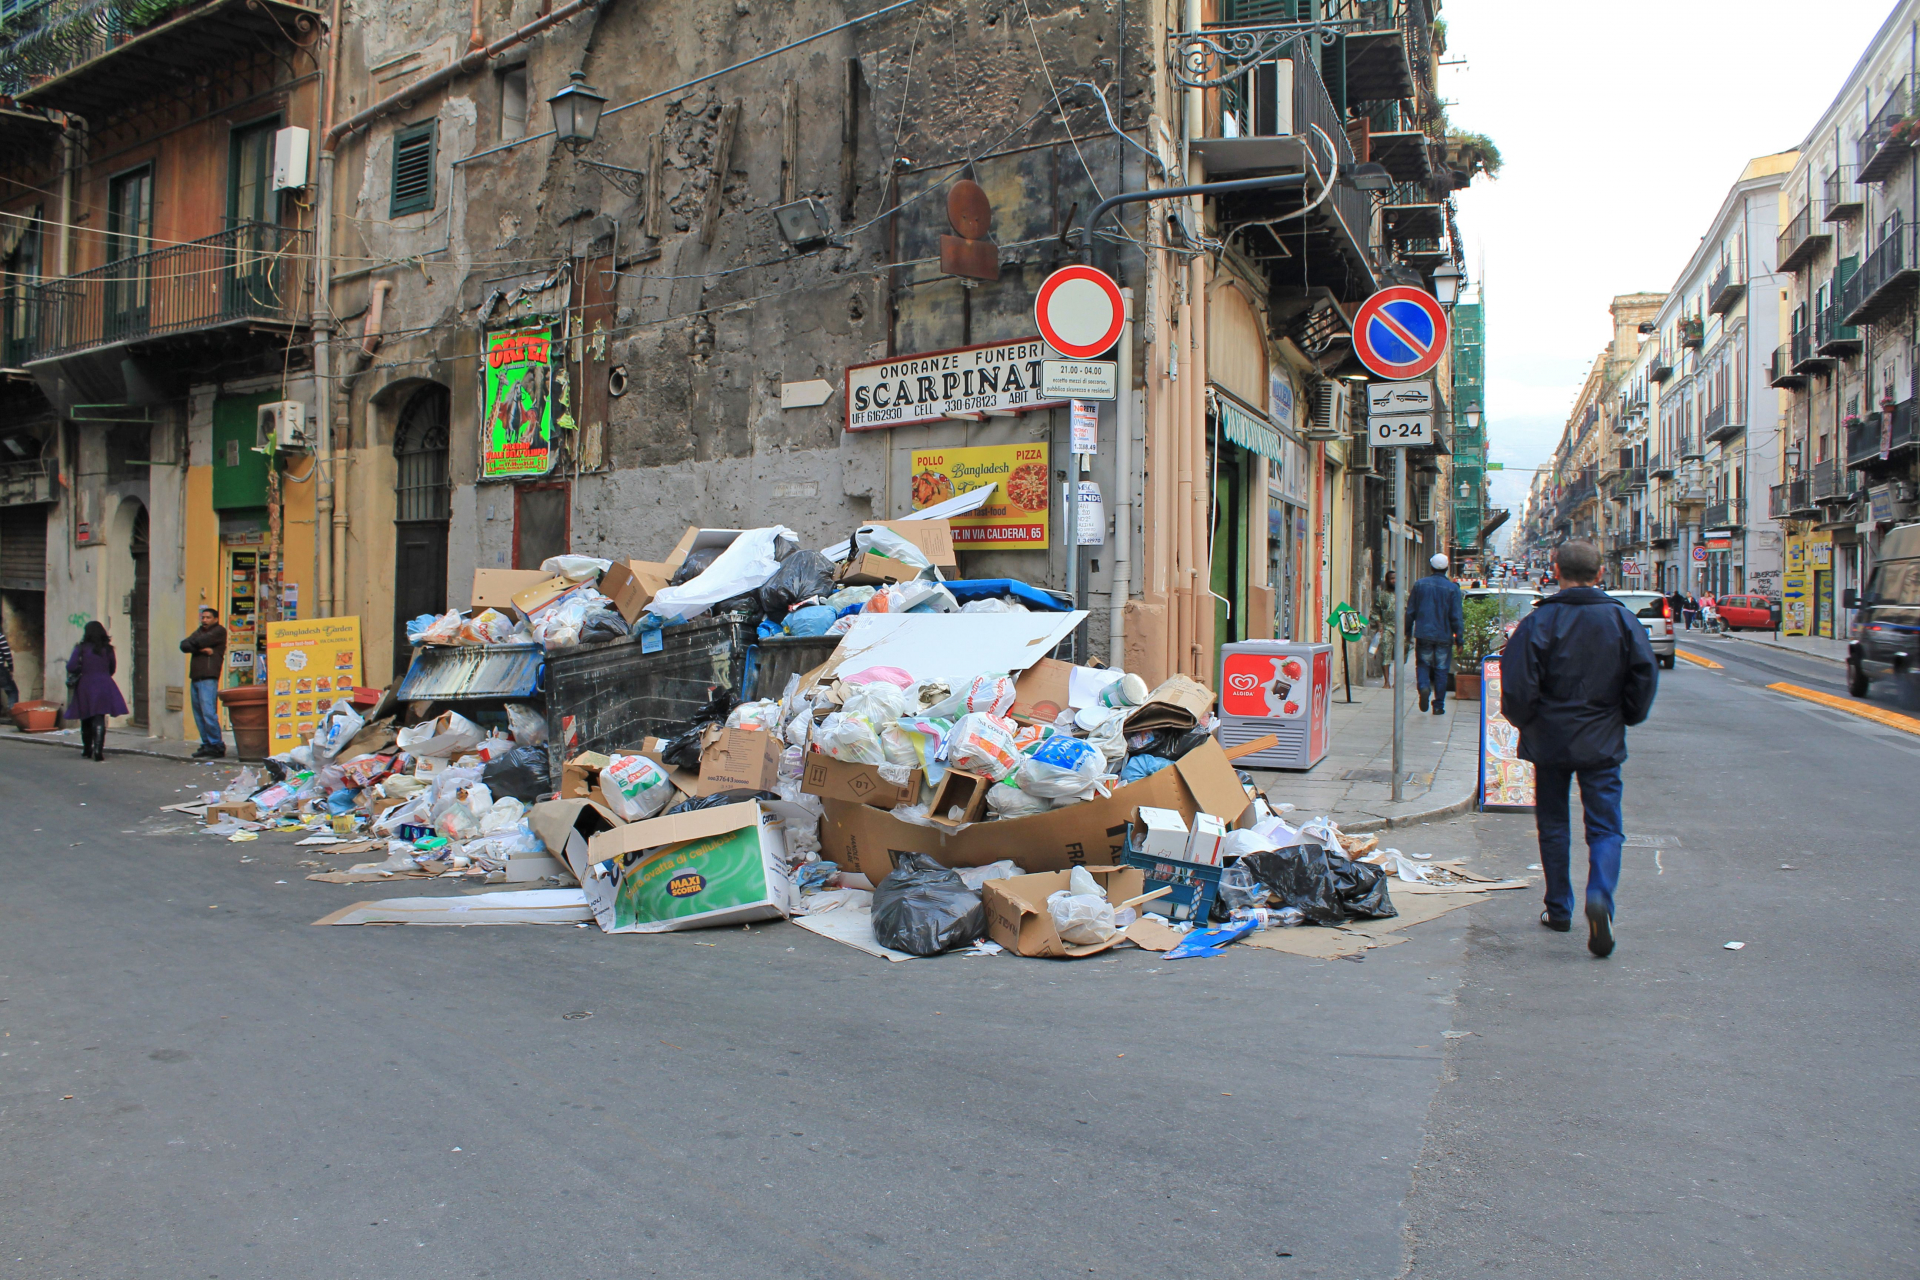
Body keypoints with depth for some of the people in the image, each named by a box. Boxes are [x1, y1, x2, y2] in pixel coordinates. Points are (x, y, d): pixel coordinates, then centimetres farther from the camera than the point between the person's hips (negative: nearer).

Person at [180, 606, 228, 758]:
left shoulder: (219, 631, 3)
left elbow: (201, 641, -12)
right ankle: (207, 744, 11)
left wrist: (192, 643, 9)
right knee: (199, 715, 6)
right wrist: (201, 649, -9)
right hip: (195, 678, 8)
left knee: (208, 713, -13)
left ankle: (216, 746, -10)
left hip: (209, 678, -8)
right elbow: (183, 646, 7)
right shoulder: (199, 632, 23)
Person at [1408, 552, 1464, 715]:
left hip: (1423, 634, 1)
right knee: (1442, 670, 7)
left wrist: (1407, 630, 14)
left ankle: (1423, 687, -19)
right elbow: (1457, 616, -6)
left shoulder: (1420, 584, 0)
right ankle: (1439, 705, 8)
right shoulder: (1452, 588, -5)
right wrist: (1459, 637, 0)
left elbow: (1410, 611, 4)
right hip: (1444, 635, -1)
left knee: (1423, 664, 11)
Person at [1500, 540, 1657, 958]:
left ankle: (1558, 909, 21)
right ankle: (1600, 898, -21)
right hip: (1602, 744, 1)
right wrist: (1625, 718, 15)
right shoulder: (1623, 621, -2)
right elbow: (1645, 678, -1)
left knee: (1553, 825, 14)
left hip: (1549, 741, -1)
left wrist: (1524, 720, 3)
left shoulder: (1539, 622, -10)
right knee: (1605, 827, 3)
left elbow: (1518, 685, -15)